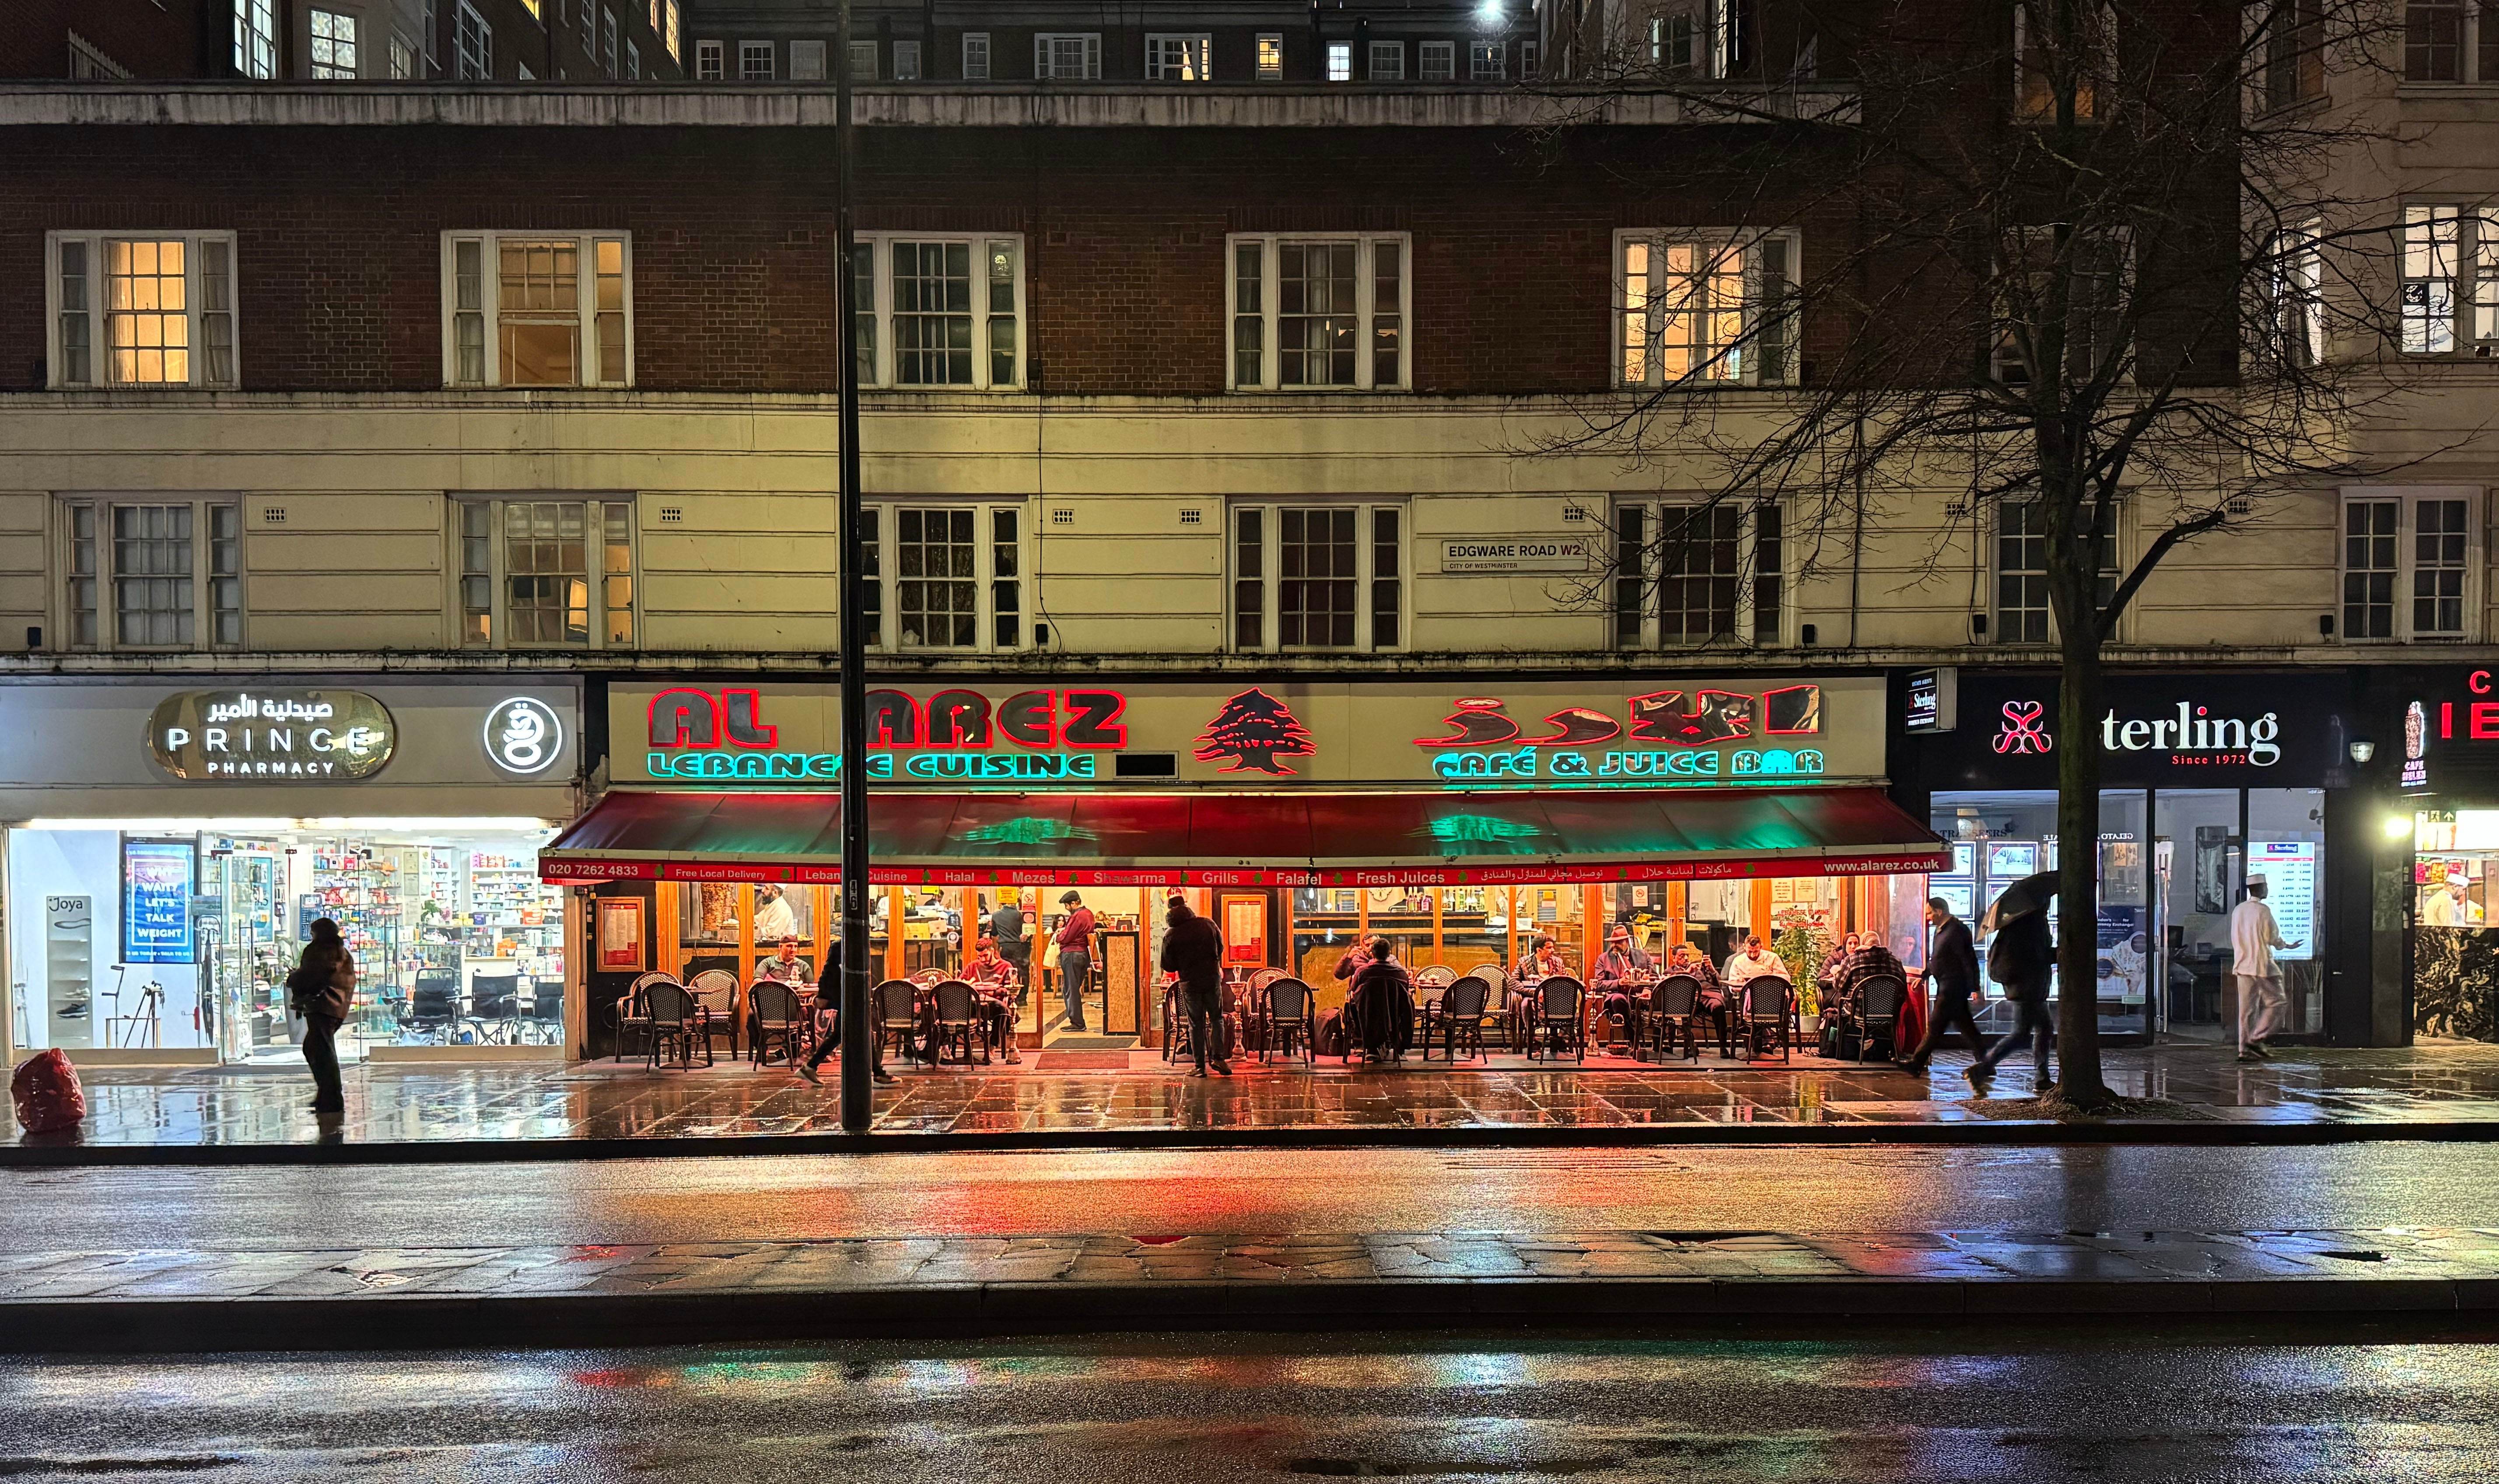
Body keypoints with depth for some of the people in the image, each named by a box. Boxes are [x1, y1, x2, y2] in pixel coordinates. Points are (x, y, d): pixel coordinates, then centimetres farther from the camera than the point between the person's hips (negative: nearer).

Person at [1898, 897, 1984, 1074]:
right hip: (1947, 986, 10)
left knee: (1936, 1026, -6)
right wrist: (1925, 976, 19)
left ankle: (1916, 1063, -3)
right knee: (1966, 1026, 12)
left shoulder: (1957, 930, -16)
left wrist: (1975, 988, -17)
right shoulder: (1941, 930, 14)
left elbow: (1970, 959, -17)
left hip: (1953, 987, -10)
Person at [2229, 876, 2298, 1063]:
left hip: (2242, 964, 7)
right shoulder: (2263, 910, -11)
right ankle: (2257, 1039, -6)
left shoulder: (2238, 910, 10)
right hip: (2262, 964, -7)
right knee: (2276, 1002, 3)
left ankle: (2245, 1048, 4)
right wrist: (2287, 945, 13)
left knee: (2247, 1008, 7)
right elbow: (2272, 938, -8)